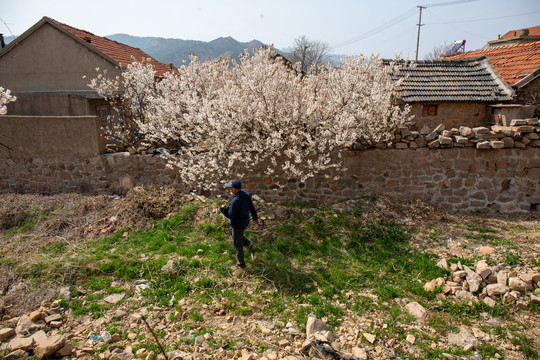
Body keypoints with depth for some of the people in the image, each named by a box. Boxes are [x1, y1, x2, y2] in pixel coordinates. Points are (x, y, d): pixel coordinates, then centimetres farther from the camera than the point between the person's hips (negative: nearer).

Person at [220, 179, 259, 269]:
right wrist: (255, 218, 17)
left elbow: (230, 215, -28)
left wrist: (223, 209, -11)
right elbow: (252, 207, 4)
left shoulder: (235, 201, -35)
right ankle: (248, 243, 37)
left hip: (238, 225, -8)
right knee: (231, 230, 34)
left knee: (237, 245, 12)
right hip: (245, 221, 8)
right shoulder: (246, 194, -9)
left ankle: (241, 264, 31)